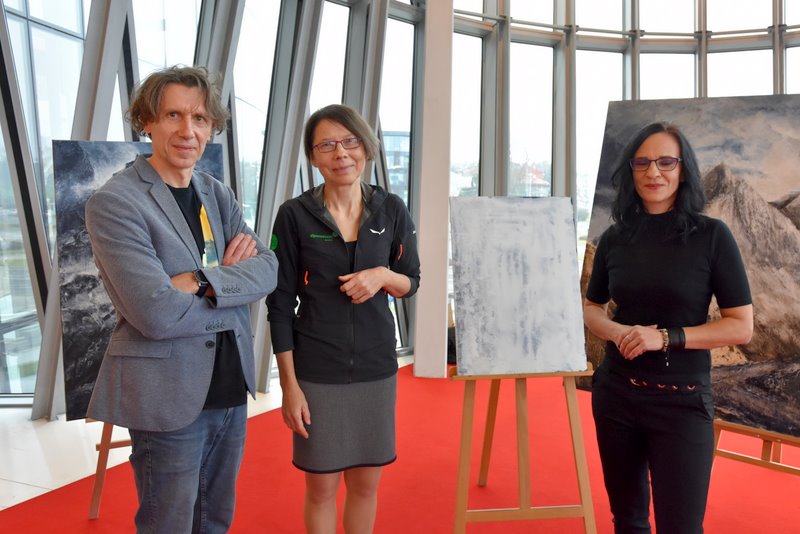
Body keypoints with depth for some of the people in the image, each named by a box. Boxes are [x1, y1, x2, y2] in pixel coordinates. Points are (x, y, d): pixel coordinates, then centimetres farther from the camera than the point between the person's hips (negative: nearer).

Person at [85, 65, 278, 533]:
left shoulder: (219, 195, 7)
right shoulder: (114, 202, -13)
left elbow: (268, 270, -4)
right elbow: (156, 313, -23)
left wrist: (203, 281, -21)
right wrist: (236, 284, -11)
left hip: (231, 388, 6)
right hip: (169, 396, -6)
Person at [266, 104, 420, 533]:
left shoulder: (391, 210, 0)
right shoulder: (294, 215, -8)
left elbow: (411, 283, 8)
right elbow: (280, 303, -5)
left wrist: (383, 276, -15)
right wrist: (289, 384, -8)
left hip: (376, 366, 3)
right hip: (316, 370, -2)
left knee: (366, 483, 15)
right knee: (321, 486, 10)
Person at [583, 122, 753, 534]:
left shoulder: (711, 235, -8)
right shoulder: (614, 237, 2)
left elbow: (741, 326, -8)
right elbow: (591, 309, 11)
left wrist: (666, 337, -20)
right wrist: (619, 332, -10)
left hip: (682, 400, -3)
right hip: (616, 393, 4)